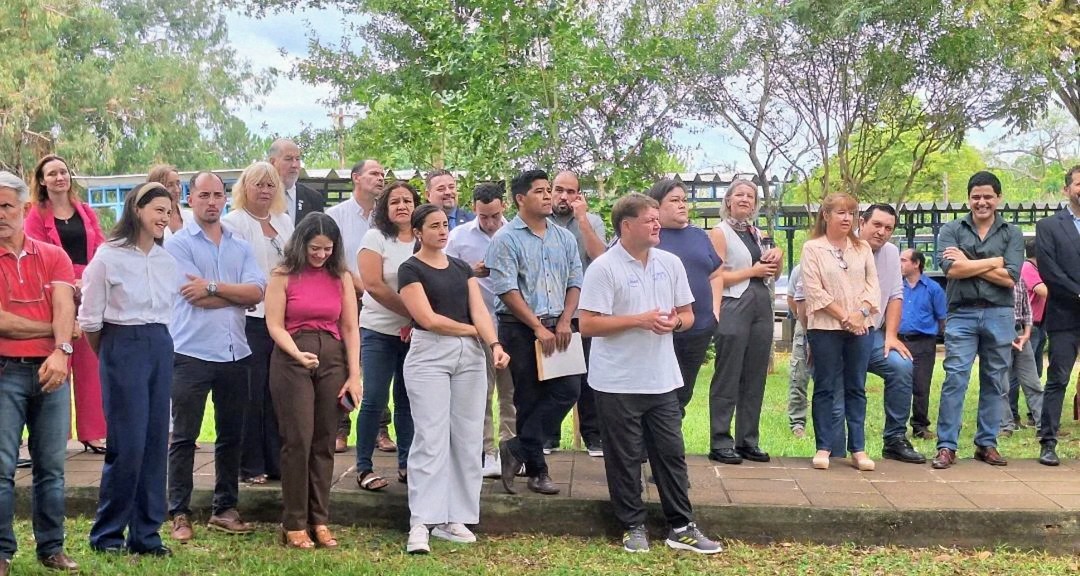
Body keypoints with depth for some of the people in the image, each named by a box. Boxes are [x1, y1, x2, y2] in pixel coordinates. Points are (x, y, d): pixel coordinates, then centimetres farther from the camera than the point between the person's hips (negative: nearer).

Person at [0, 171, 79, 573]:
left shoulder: (53, 256, 8)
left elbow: (64, 306, -5)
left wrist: (61, 350, -22)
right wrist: (54, 328, -3)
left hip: (52, 371, 3)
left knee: (52, 465, 8)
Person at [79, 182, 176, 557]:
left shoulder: (167, 260, 10)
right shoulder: (108, 257, -7)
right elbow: (90, 319, -3)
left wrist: (158, 342, 10)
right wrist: (111, 356, 7)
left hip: (161, 348, 5)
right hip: (123, 348, -5)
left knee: (155, 442, 6)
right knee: (127, 444, -6)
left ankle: (146, 534, 15)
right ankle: (106, 534, 9)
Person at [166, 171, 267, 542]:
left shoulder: (241, 246, 13)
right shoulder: (178, 243, -1)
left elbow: (257, 292, -3)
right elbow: (195, 297, -12)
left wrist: (214, 287, -12)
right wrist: (238, 294, -3)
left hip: (235, 353, 5)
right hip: (191, 353, -4)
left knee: (232, 435, 11)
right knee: (184, 437, 2)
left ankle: (225, 508, 21)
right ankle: (179, 513, 10)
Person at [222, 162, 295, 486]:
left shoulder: (285, 222, 17)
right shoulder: (232, 222, -1)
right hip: (249, 317, -5)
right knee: (252, 394, -2)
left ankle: (276, 461, 15)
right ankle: (251, 466, 6)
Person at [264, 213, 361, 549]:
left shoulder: (341, 276, 8)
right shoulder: (283, 275, 0)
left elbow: (350, 327, 7)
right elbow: (275, 325, -6)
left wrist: (354, 374, 0)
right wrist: (298, 354, -23)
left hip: (333, 359, 3)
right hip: (291, 360, -3)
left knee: (324, 442, 5)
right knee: (298, 440, -5)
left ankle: (319, 521, 13)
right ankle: (294, 524, 4)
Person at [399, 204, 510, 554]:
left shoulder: (462, 268, 14)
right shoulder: (411, 269, -3)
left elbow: (479, 309, 3)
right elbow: (428, 318, -12)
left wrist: (494, 344, -15)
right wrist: (472, 330, -4)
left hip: (471, 356, 6)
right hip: (429, 357, -6)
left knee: (467, 438, 4)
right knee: (431, 439, -10)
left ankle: (452, 519, 11)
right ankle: (420, 523, -8)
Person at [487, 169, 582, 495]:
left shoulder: (564, 238, 11)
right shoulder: (506, 239, -6)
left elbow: (575, 282, 11)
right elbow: (506, 289, -12)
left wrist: (564, 321, -5)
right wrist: (538, 327, -15)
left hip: (557, 327, 5)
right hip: (520, 328, -5)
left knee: (568, 390, -4)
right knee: (529, 398, 1)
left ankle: (517, 450, 5)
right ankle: (536, 468, 13)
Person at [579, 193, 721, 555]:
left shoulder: (671, 263, 6)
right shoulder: (604, 268, -11)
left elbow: (688, 314, 13)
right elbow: (588, 324, -15)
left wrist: (676, 322, -11)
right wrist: (639, 320, -20)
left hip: (662, 379, 5)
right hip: (618, 383, -5)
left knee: (671, 453, 9)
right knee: (624, 458, 6)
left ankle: (681, 527, 18)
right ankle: (633, 527, 19)